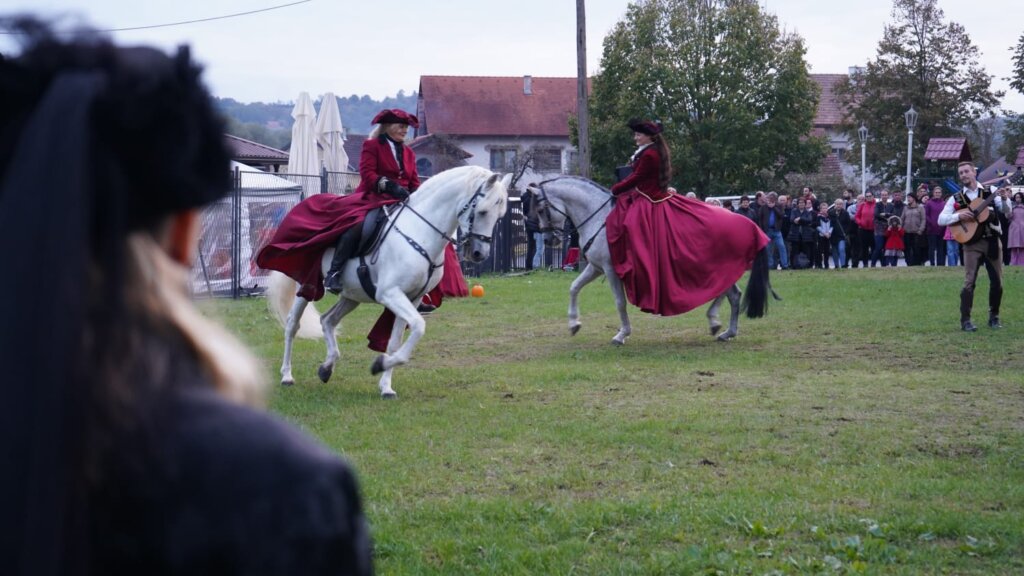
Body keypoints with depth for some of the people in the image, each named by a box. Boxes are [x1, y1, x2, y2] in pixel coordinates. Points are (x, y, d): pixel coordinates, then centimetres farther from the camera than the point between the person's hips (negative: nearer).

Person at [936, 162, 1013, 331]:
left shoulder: (991, 192, 6)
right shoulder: (956, 199, 4)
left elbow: (1006, 210, -3)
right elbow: (941, 219, -1)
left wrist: (1004, 199, -24)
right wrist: (959, 216, -17)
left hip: (992, 241, 1)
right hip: (972, 244, -1)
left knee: (997, 281, 4)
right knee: (969, 282, -8)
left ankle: (994, 317, 19)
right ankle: (965, 320, -5)